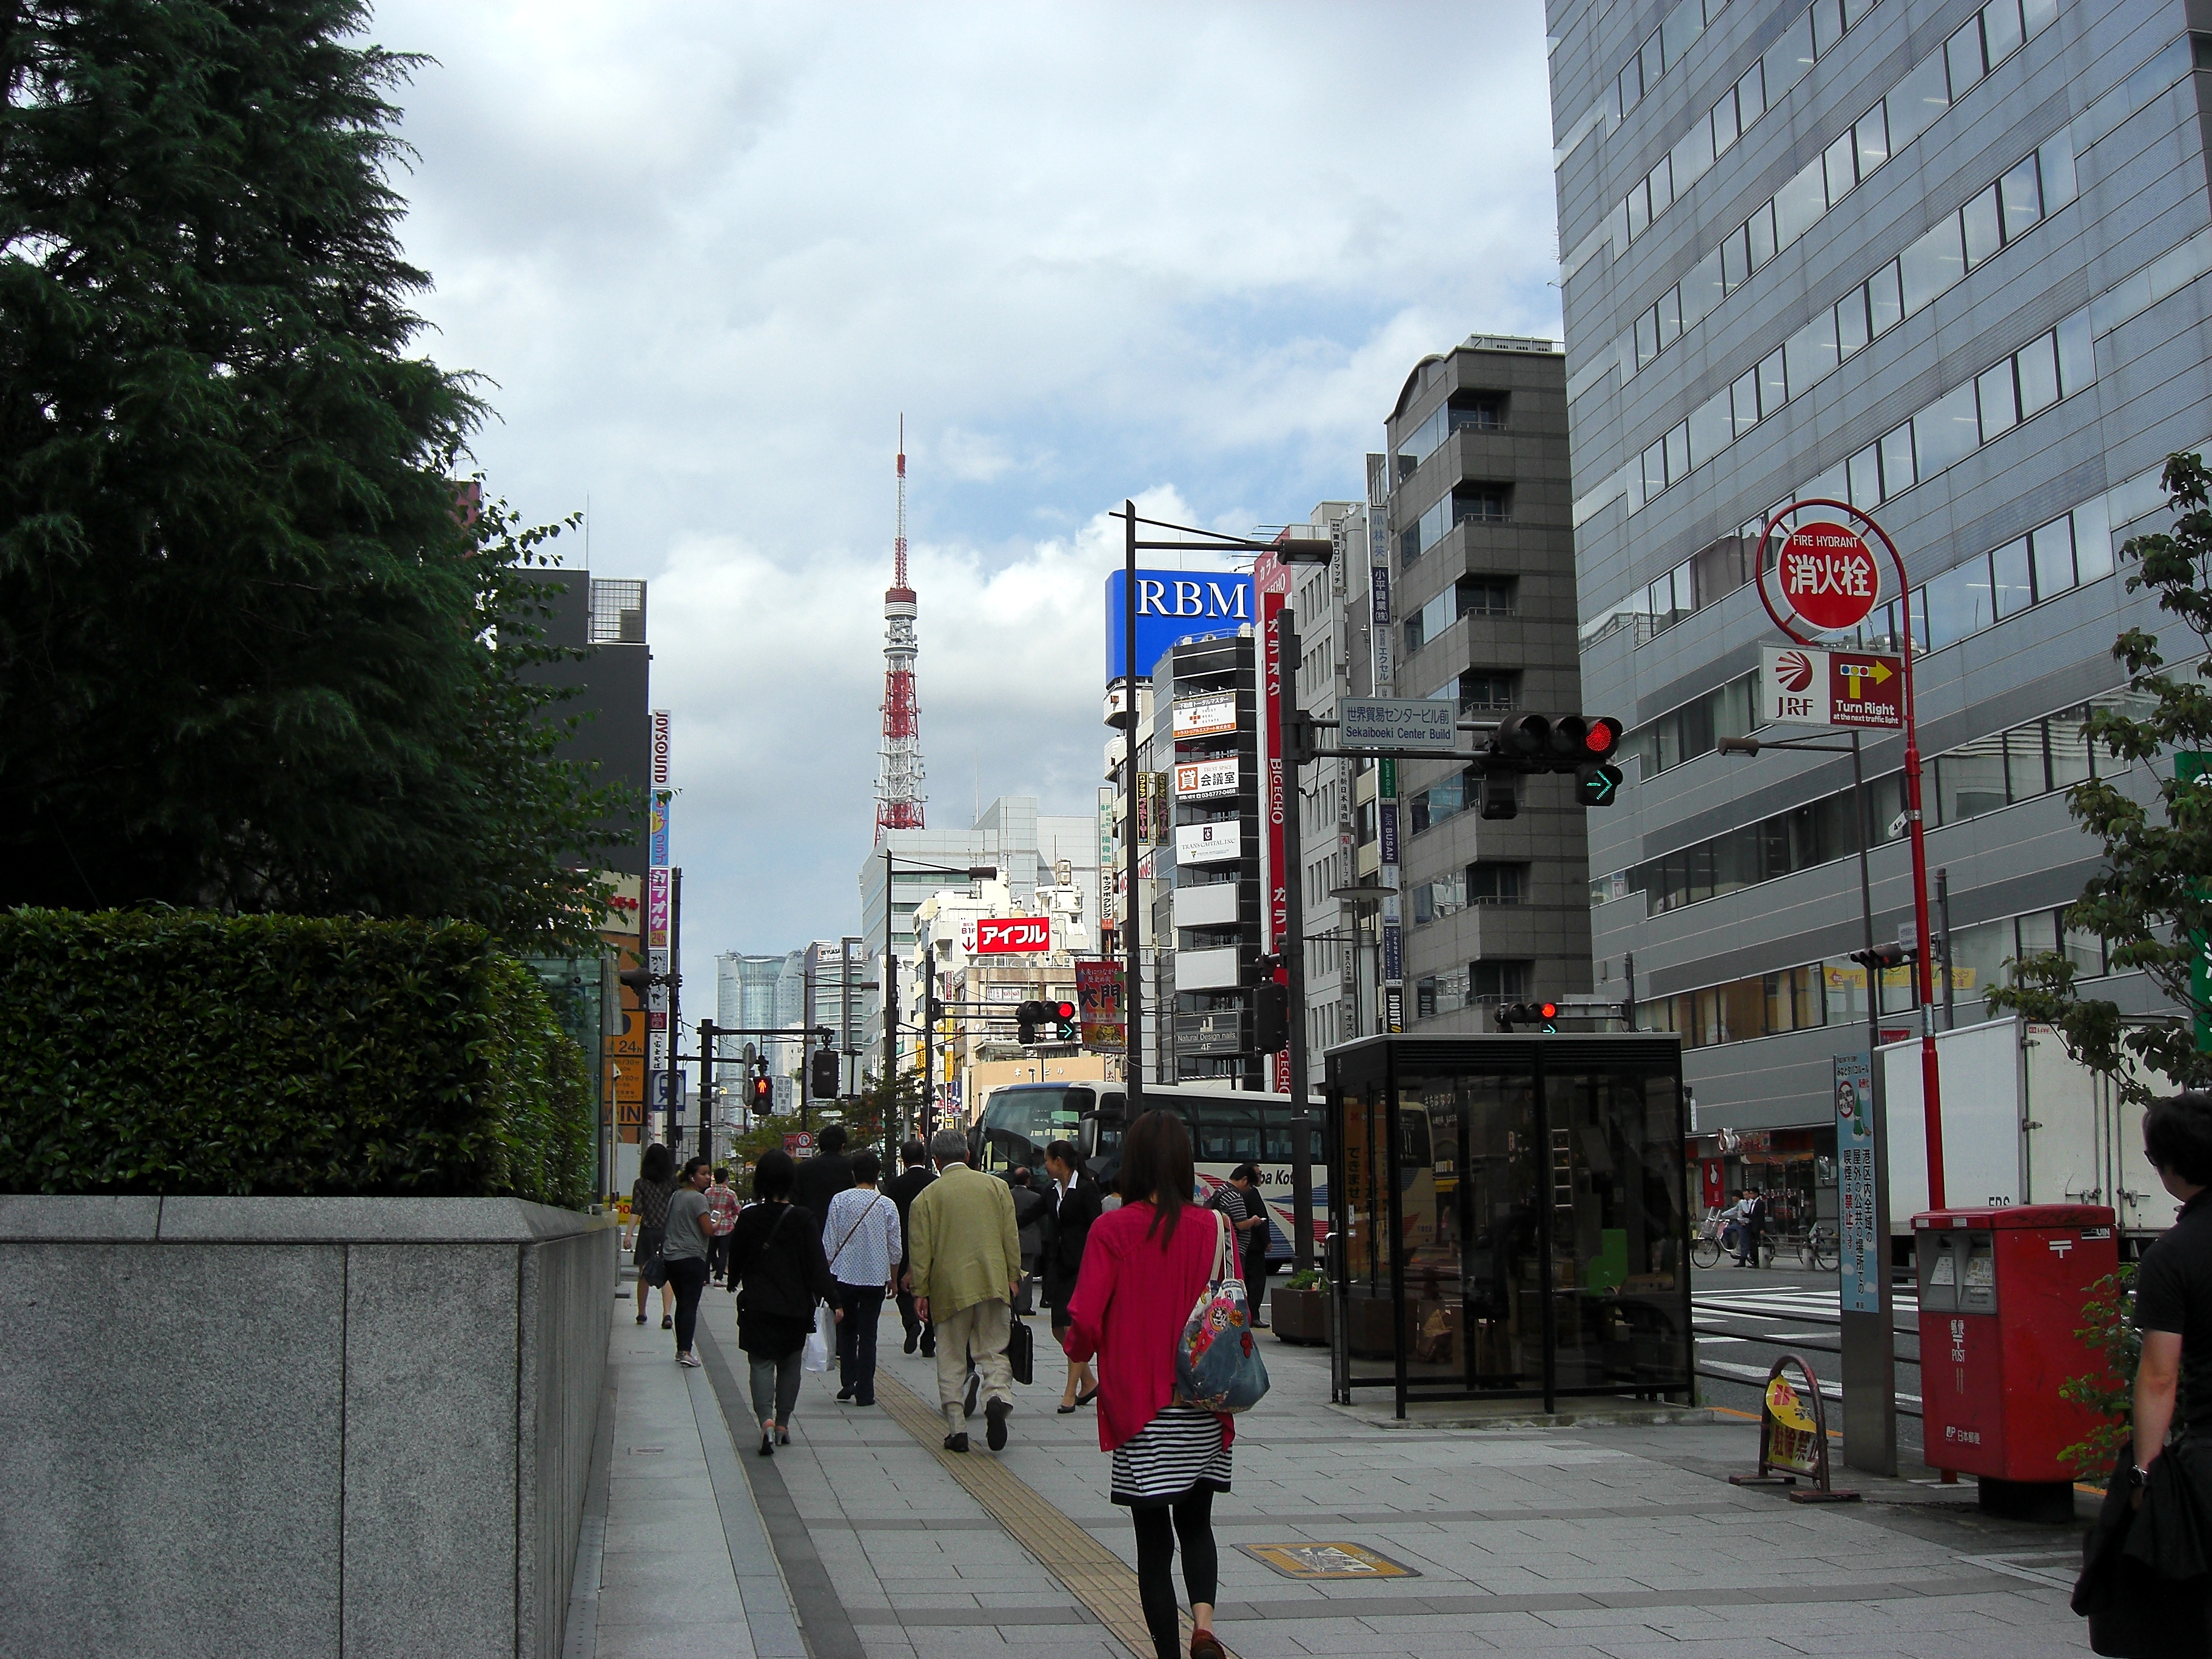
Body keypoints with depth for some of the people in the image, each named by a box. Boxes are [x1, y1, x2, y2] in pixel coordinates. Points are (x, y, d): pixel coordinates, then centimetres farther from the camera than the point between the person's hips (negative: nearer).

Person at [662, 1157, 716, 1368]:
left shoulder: (675, 1196, 15)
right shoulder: (697, 1198, -12)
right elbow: (708, 1230, -16)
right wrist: (716, 1225, 3)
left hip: (670, 1257, 8)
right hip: (692, 1258, -8)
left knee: (682, 1305, 14)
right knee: (690, 1305, -9)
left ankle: (681, 1349, 16)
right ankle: (685, 1351, -16)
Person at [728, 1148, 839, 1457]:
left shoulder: (748, 1217, -6)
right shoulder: (802, 1219, -8)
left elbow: (735, 1261, 5)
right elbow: (818, 1264, -11)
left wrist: (736, 1281, 26)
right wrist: (833, 1300, -8)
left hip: (757, 1305, -1)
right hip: (795, 1305, 1)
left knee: (762, 1363, 2)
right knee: (790, 1364, 16)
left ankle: (767, 1420, -20)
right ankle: (783, 1423, 21)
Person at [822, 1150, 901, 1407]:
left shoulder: (840, 1201, -5)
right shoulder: (887, 1205, -3)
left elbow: (829, 1242, -3)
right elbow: (895, 1248, 2)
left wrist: (827, 1274, 8)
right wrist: (892, 1278, 16)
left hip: (844, 1275, 0)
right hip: (876, 1277, 0)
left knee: (847, 1329, 16)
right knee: (868, 1333, 5)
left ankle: (847, 1382, 8)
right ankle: (864, 1392, 3)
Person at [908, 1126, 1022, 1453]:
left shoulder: (927, 1196, 0)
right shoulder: (997, 1186, 5)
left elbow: (921, 1250, 0)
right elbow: (1011, 1236, 4)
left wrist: (920, 1291, 5)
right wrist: (1013, 1276, 11)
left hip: (950, 1288, -1)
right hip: (994, 1284, 1)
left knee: (951, 1361, 8)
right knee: (993, 1352, 9)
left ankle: (956, 1428, 5)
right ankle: (998, 1396, -19)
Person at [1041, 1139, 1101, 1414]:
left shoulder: (1086, 1188, -9)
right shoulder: (1054, 1191, 13)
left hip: (1081, 1265, -8)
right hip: (1061, 1265, 8)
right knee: (1059, 1329, 7)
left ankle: (1071, 1392, -3)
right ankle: (1089, 1382, 20)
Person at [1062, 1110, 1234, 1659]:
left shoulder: (1112, 1230, -10)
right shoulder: (1211, 1227, -4)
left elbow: (1084, 1320, -12)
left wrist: (1078, 1350, 10)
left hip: (1139, 1405, -2)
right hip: (1202, 1408, 2)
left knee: (1153, 1537, 7)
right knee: (1196, 1523, 18)